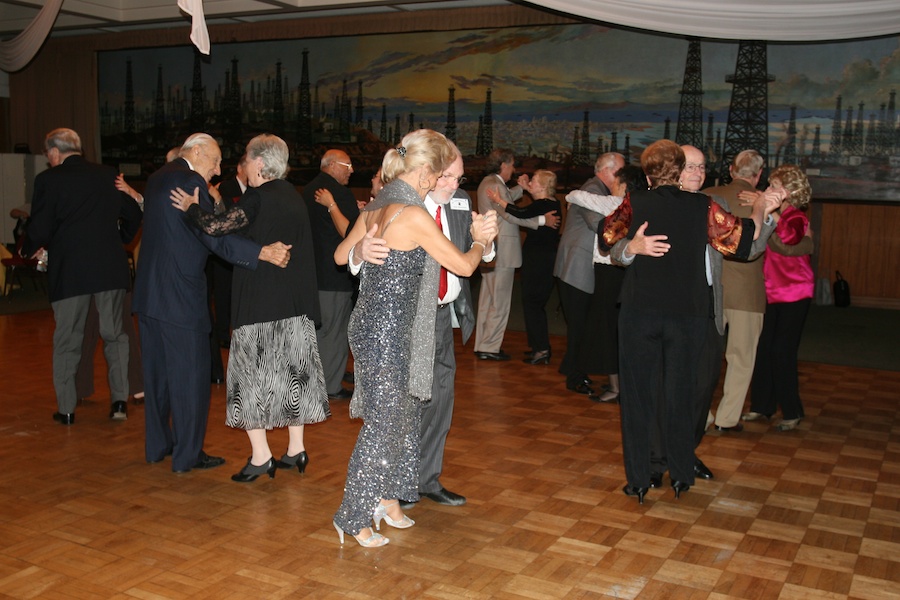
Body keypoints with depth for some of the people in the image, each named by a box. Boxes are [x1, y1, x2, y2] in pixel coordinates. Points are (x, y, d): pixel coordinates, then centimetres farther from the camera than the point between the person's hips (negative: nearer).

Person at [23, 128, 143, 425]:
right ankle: (120, 400, 8)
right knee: (114, 335, 13)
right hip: (110, 267, 3)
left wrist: (28, 249, 13)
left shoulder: (48, 179, -5)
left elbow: (40, 230, -7)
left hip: (68, 271, -2)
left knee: (66, 340, 10)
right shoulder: (108, 175, 6)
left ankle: (66, 408, 15)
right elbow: (133, 214, 12)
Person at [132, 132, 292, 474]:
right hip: (180, 294, -9)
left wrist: (210, 202, 17)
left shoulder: (157, 178, 15)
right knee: (190, 375, 0)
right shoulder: (189, 181, -14)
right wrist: (263, 252, -28)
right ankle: (188, 455, 7)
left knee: (157, 371, 17)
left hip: (150, 292, 10)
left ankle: (157, 445, 28)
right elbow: (214, 236, -23)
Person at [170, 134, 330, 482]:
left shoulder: (257, 199, -13)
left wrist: (192, 208, -2)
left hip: (260, 303, -7)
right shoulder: (293, 197, 12)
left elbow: (215, 227, -21)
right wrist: (219, 204, 17)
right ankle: (296, 449, 18)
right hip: (295, 303, 7)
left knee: (252, 374, 1)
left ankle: (261, 455, 2)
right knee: (291, 370, 12)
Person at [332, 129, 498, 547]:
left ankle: (388, 499, 32)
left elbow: (341, 255, 19)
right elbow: (464, 266, -12)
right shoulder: (414, 215, -19)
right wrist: (480, 243, 9)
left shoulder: (375, 209, 6)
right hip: (388, 333, -9)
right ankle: (354, 517, 14)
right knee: (383, 423, 2)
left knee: (401, 415, 19)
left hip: (373, 324, 9)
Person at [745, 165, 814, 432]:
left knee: (782, 352, -3)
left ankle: (792, 412, 11)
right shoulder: (776, 216, 7)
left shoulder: (796, 218, -14)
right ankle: (762, 406, 18)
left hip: (794, 294, -6)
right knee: (764, 349, 6)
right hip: (772, 292, 6)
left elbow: (789, 239, -35)